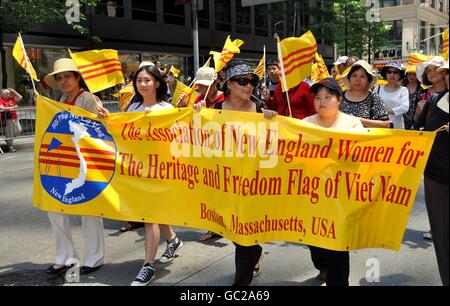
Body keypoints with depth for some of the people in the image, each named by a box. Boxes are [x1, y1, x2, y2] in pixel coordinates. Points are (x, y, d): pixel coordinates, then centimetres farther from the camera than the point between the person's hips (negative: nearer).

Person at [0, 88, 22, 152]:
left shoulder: (11, 98, 10)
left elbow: (20, 98, 11)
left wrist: (14, 91, 5)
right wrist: (11, 108, -23)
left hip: (15, 118, 6)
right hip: (7, 119, -6)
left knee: (18, 131, 5)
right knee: (9, 133, 0)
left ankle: (8, 139, 29)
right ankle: (10, 146, 13)